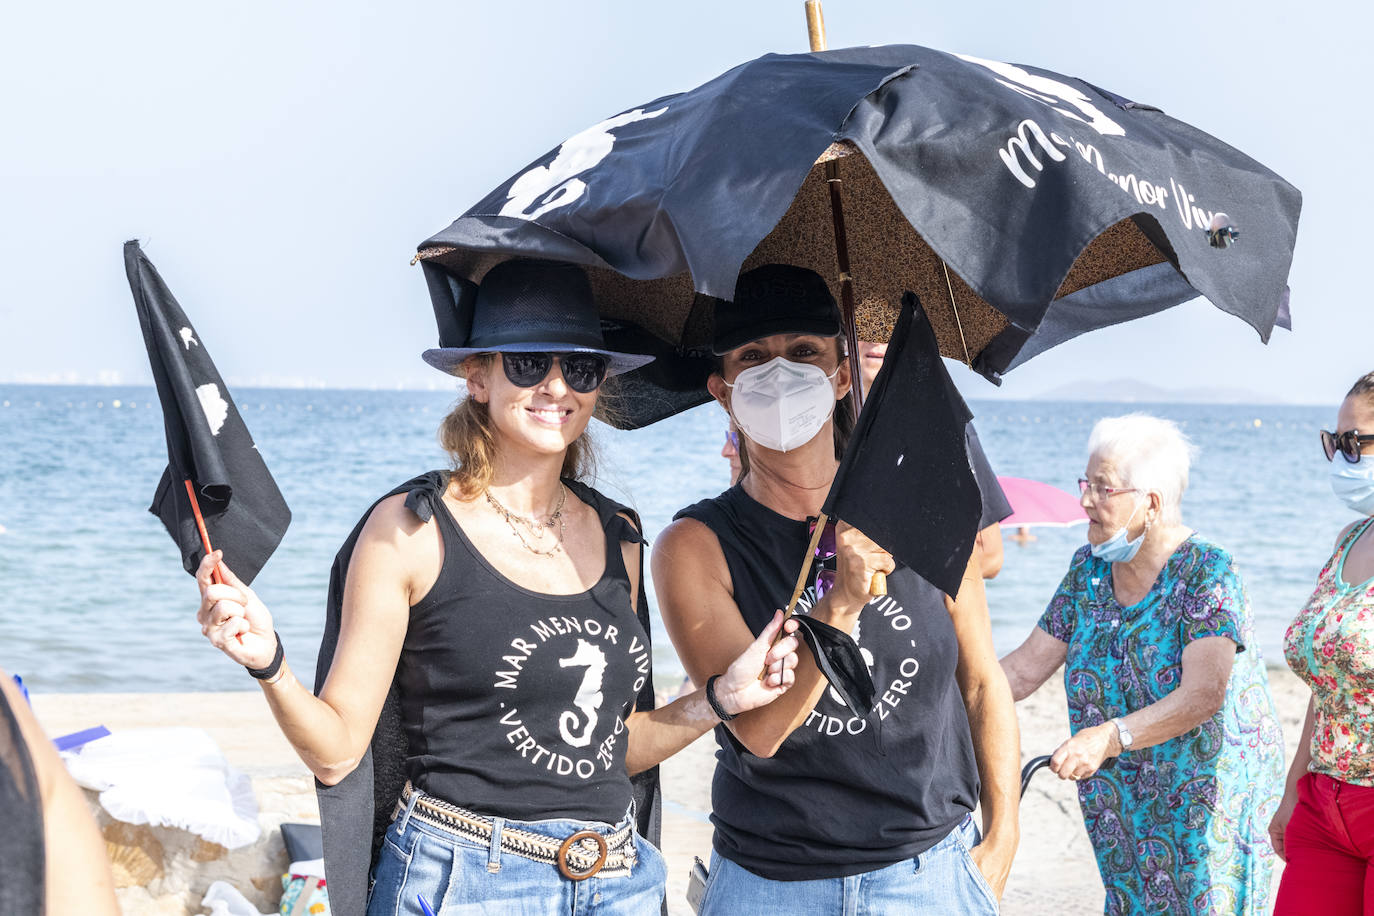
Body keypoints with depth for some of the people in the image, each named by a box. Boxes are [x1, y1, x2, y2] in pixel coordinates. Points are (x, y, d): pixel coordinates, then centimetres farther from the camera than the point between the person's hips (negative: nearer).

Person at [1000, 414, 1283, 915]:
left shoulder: (1208, 572, -16)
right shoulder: (1088, 568, 4)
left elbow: (1203, 695, -26)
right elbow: (1025, 668, 4)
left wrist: (1110, 737, -36)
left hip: (1207, 800, -5)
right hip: (1122, 797, 6)